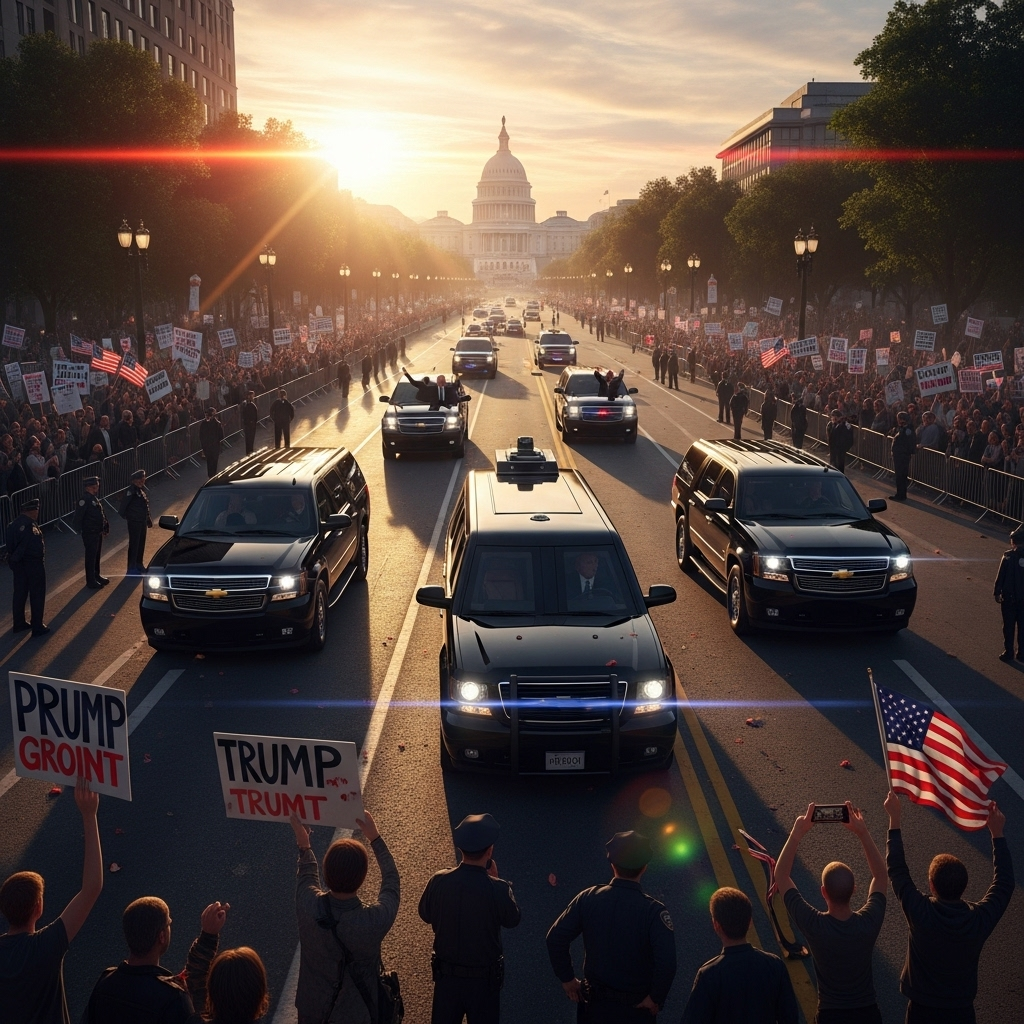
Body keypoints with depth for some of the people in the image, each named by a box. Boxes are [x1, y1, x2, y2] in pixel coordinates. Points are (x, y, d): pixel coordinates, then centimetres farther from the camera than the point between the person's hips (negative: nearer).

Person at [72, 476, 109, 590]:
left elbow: (102, 515, 17)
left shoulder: (95, 499, 11)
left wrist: (105, 527, 9)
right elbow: (77, 517, -22)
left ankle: (96, 576, 34)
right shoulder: (85, 499, -19)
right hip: (90, 534, -9)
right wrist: (80, 532, -21)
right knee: (91, 557, -1)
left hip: (98, 533, 9)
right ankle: (91, 581, 7)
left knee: (97, 555, 20)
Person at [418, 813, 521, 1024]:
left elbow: (425, 915, 2)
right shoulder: (498, 889, -25)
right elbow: (512, 920, -5)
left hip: (446, 974, 3)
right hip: (484, 978, -2)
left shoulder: (439, 882, -16)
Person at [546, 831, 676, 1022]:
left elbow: (555, 937, -10)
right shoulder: (653, 910, -18)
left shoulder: (588, 898, -9)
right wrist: (655, 999, -13)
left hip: (595, 1003, 3)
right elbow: (667, 962, -27)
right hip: (636, 1007, -2)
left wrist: (567, 979, 1)